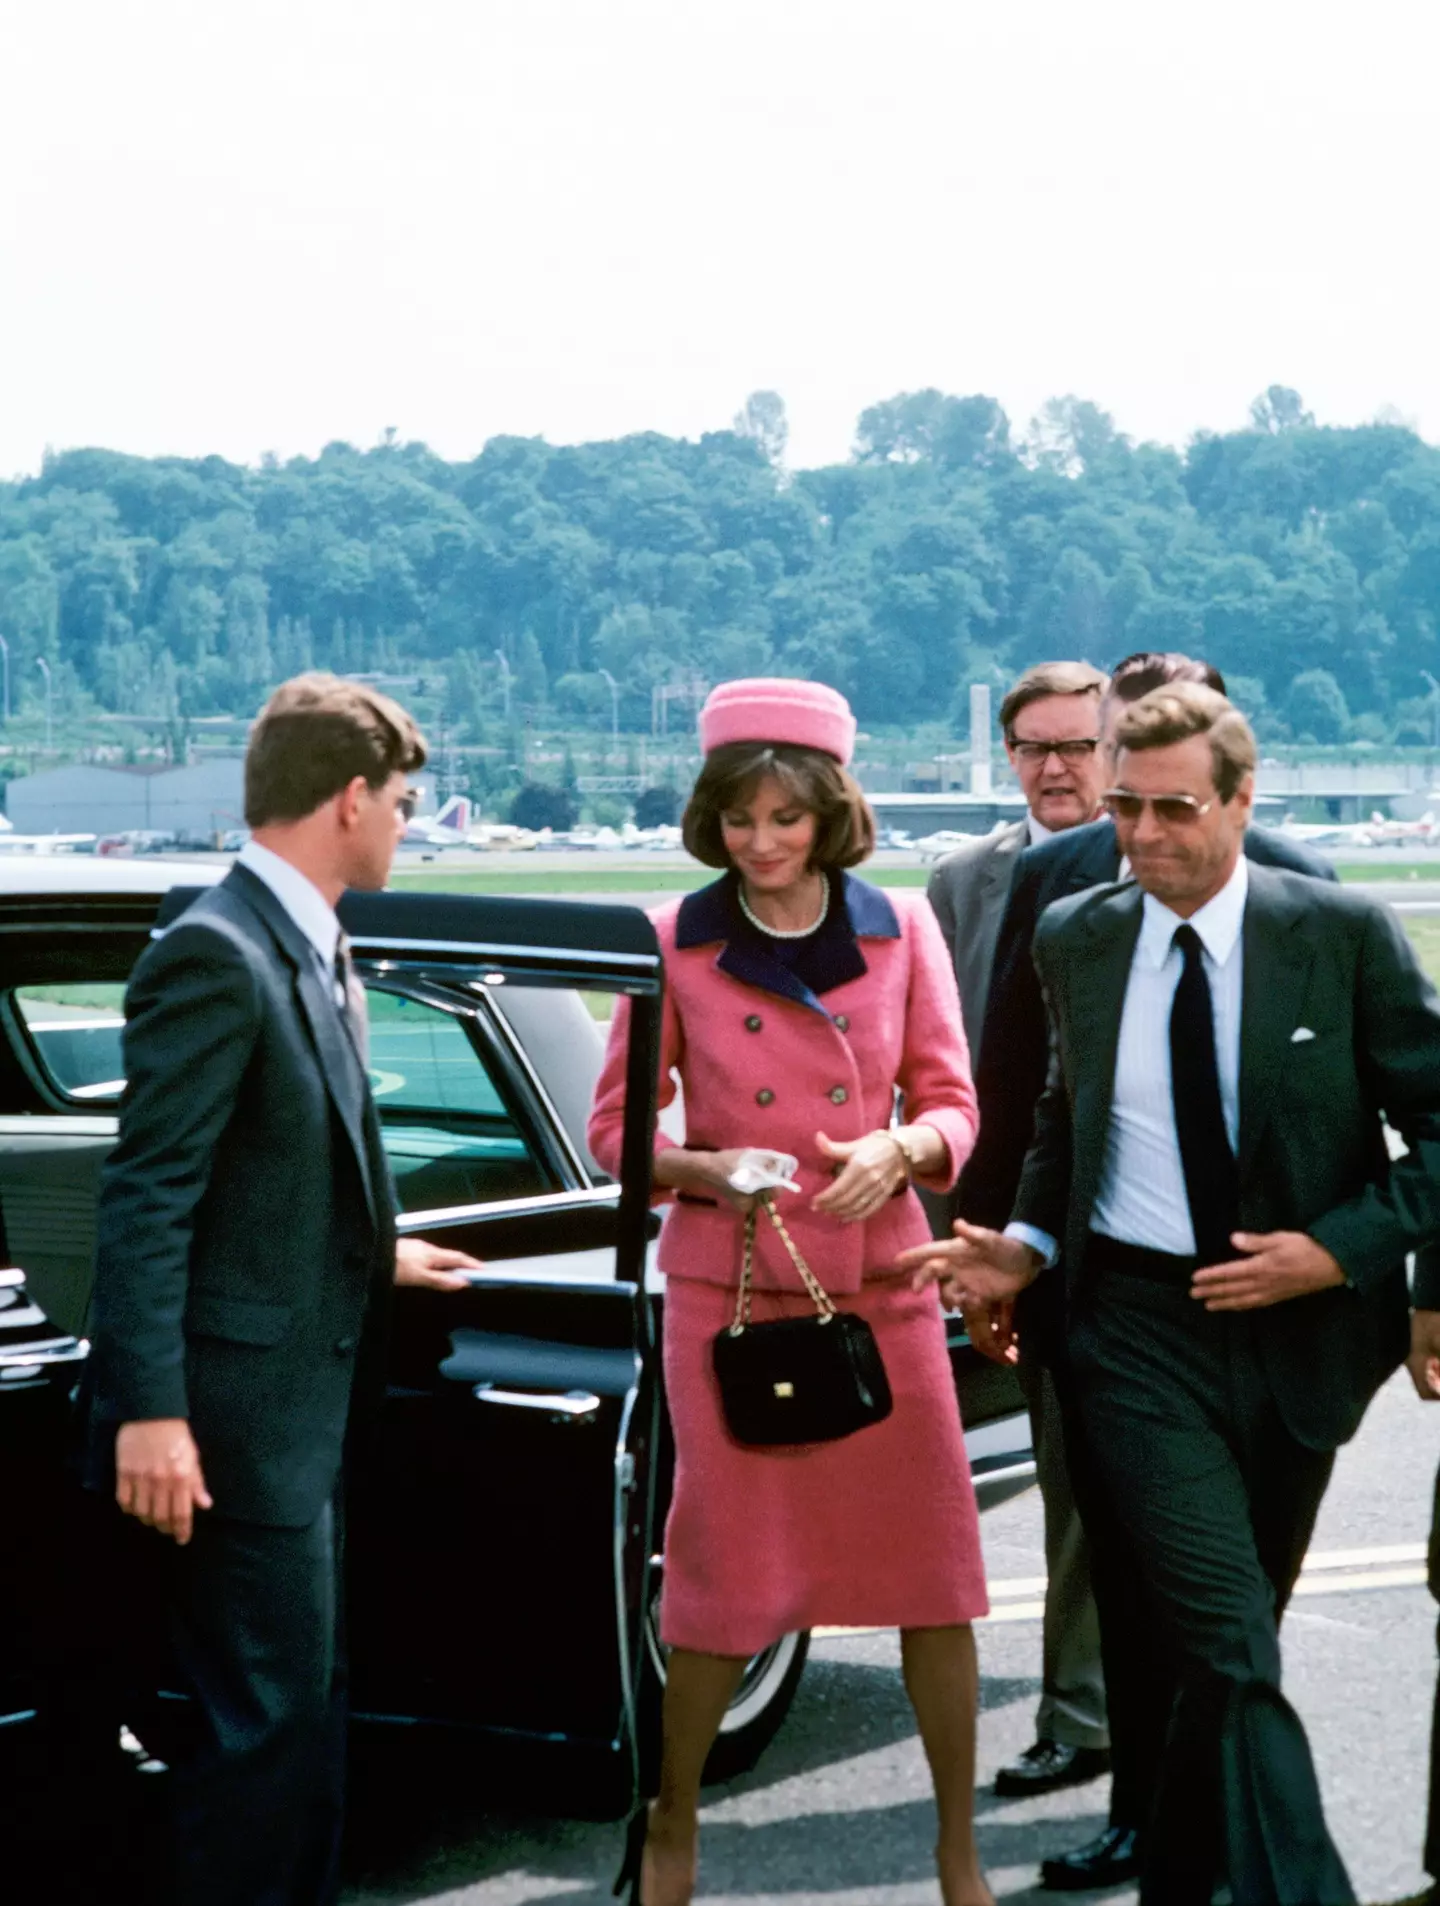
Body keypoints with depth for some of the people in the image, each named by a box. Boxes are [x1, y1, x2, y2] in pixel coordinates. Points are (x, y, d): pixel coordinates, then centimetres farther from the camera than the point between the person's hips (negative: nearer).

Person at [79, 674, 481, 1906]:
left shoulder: (311, 951, 11)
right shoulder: (216, 956, -17)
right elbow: (148, 1198, -20)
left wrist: (378, 1257, 27)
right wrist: (149, 1412, -23)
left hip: (303, 1401, 10)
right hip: (234, 1415, -10)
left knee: (309, 1705, 18)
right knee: (269, 1720, -3)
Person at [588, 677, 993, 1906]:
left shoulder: (902, 929, 3)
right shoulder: (673, 943, 0)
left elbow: (953, 1106, 7)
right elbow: (617, 1131, 4)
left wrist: (900, 1148, -14)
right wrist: (705, 1168, -15)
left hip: (881, 1284, 2)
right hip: (728, 1287, -1)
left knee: (934, 1571, 2)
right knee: (724, 1571, 3)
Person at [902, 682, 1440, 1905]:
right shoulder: (1074, 939, 2)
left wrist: (1339, 1250, -16)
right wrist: (1028, 1243, 1)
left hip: (1301, 1331, 1)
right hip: (1139, 1327, 0)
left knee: (1230, 1646, 17)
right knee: (1235, 1652, -14)